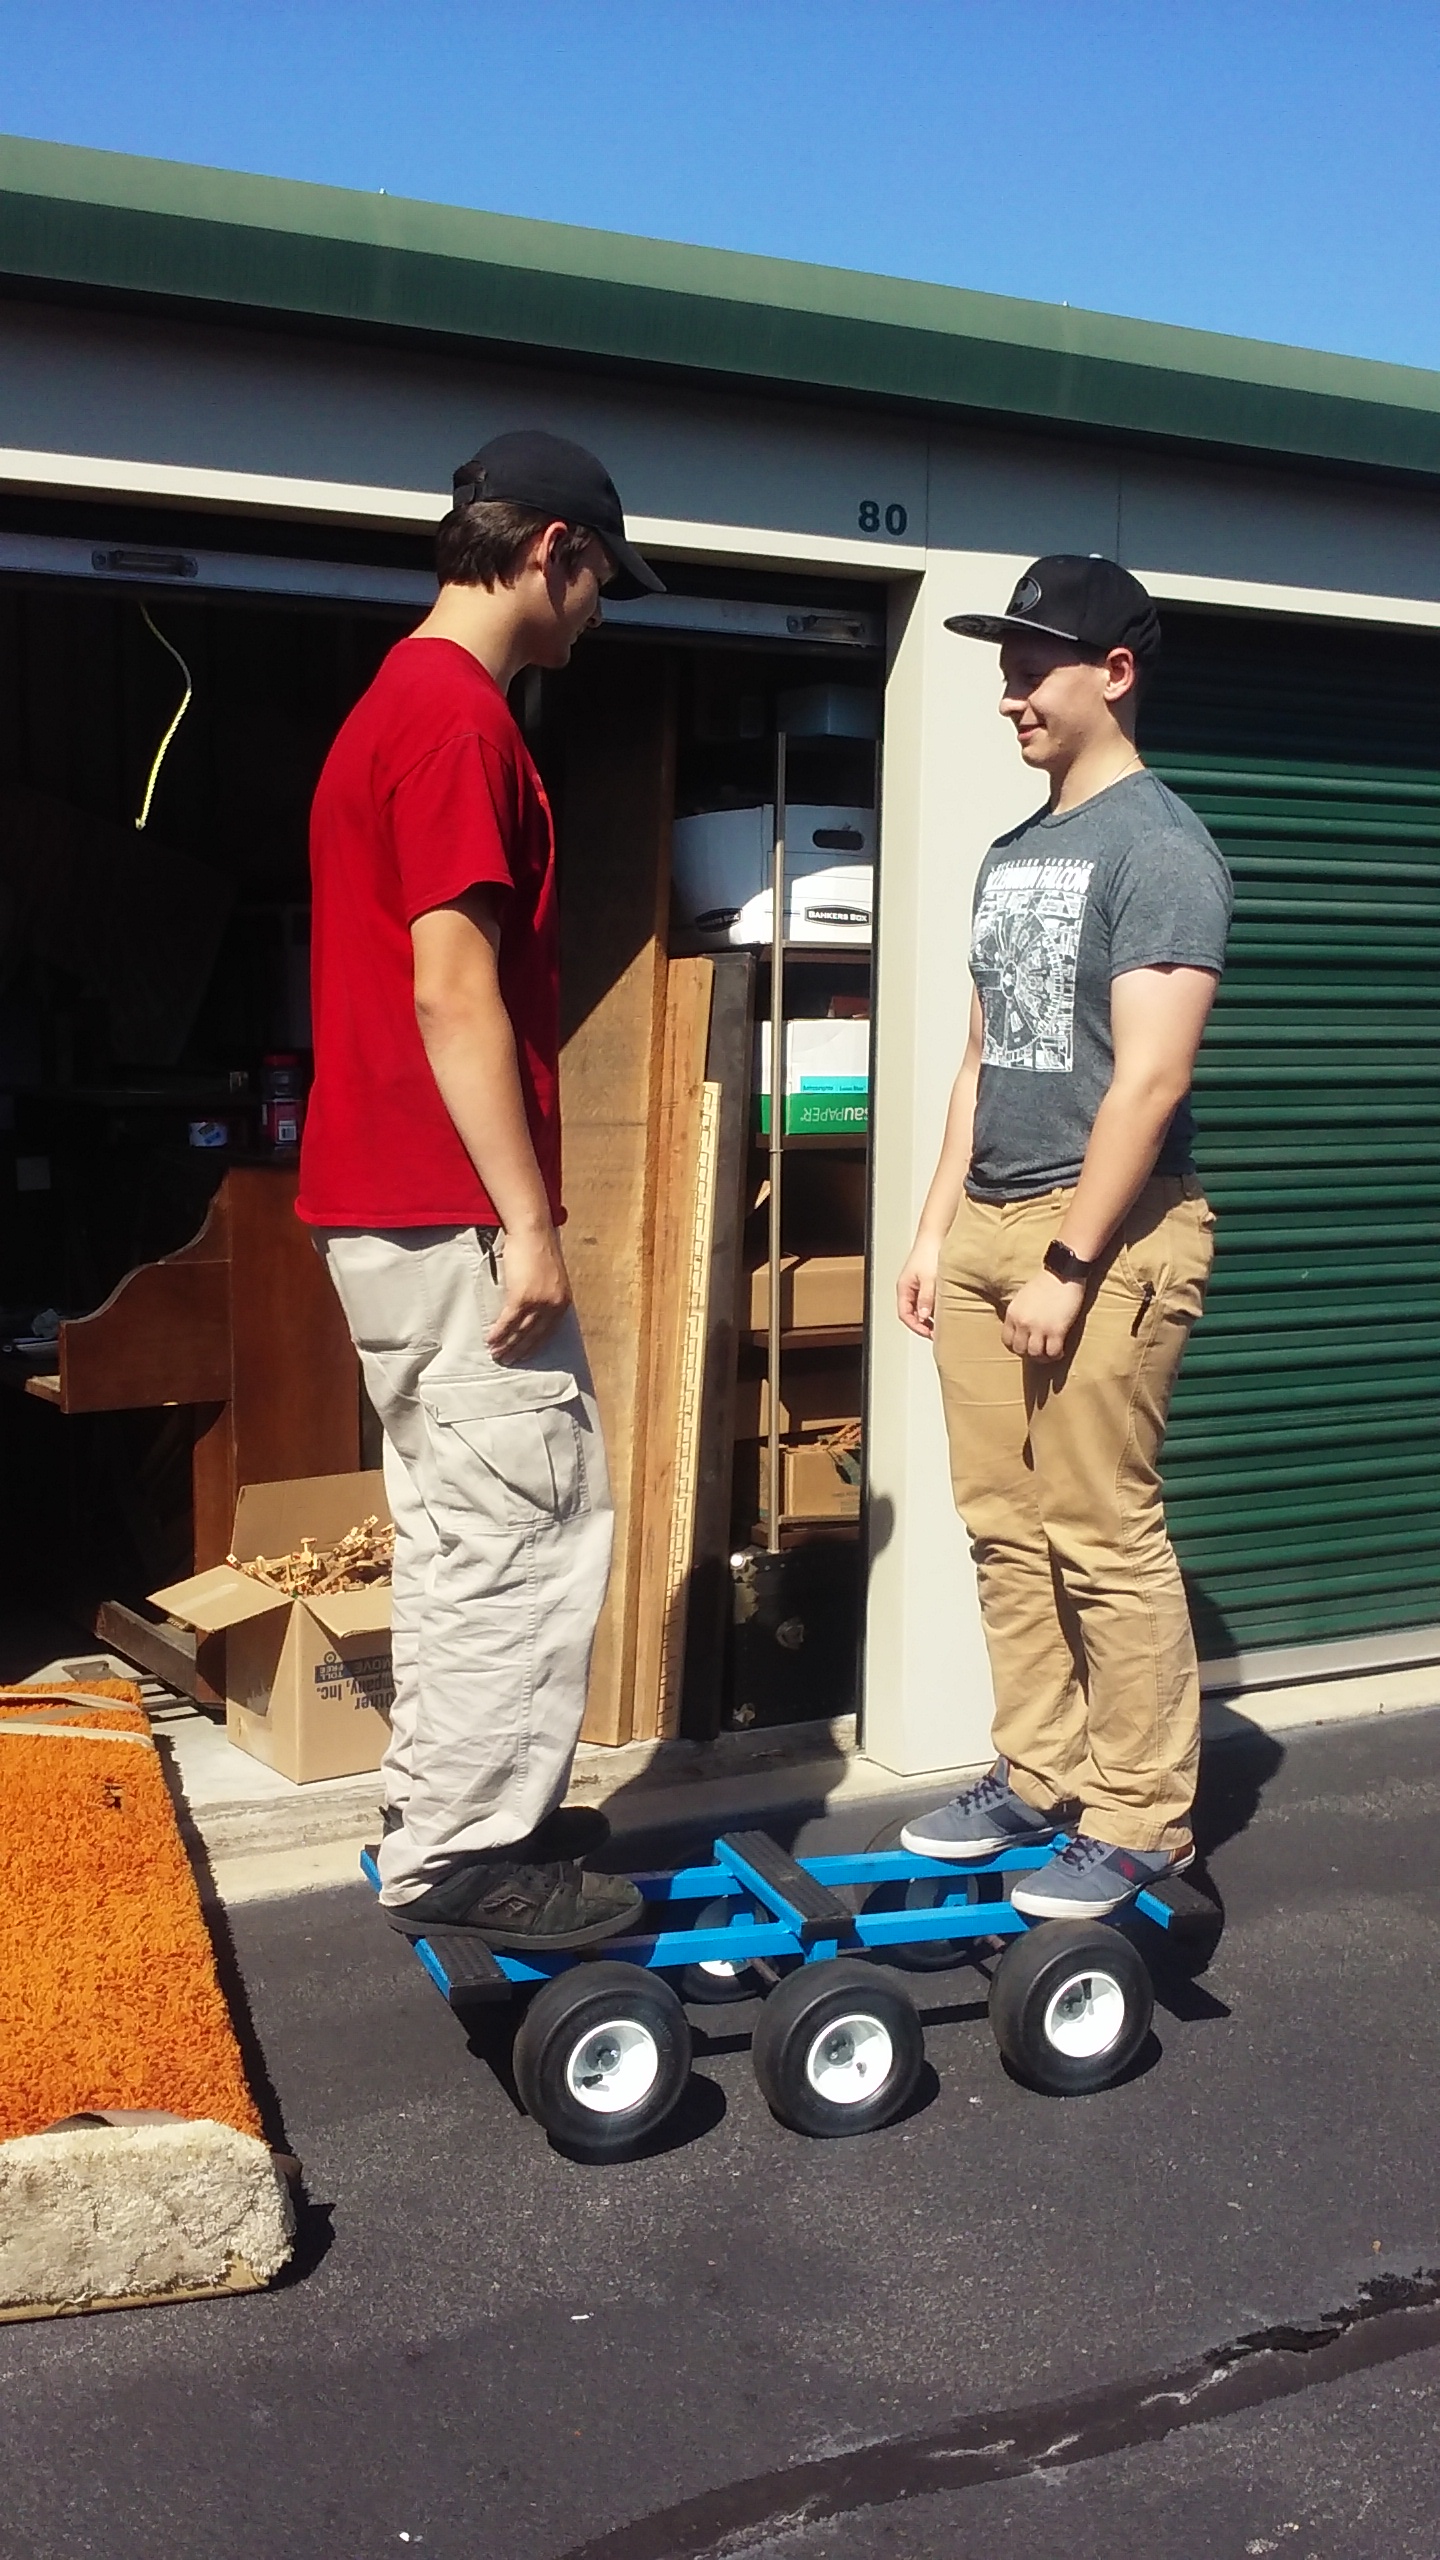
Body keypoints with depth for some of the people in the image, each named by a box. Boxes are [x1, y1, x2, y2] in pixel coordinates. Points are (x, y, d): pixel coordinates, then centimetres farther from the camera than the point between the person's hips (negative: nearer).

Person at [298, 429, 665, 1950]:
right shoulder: (461, 716, -14)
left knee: (459, 1529, 16)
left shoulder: (389, 709, 18)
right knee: (532, 1523, -3)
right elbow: (454, 989, -20)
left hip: (385, 1207, 11)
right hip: (451, 1212, -10)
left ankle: (446, 1823, 24)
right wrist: (527, 1224, -19)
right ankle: (467, 1855, 5)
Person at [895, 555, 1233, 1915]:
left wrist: (1069, 1264, -17)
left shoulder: (1156, 847, -9)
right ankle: (1036, 1778, 21)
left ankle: (1138, 1822, 6)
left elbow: (1147, 1077, -16)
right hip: (988, 1225, 8)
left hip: (1106, 1230, -8)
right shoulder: (1012, 855, 17)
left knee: (1103, 1540, -5)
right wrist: (936, 1226, 16)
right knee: (1004, 1527, 10)